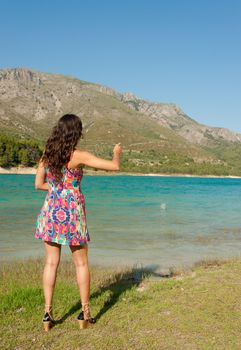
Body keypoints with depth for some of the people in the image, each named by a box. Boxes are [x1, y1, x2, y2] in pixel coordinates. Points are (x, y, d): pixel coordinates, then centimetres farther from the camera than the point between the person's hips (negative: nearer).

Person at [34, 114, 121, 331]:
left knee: (51, 263, 10)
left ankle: (48, 313, 13)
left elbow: (39, 184, 10)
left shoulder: (47, 154, 3)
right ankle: (85, 313, 16)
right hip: (72, 214, -4)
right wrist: (116, 153, 9)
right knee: (81, 264, 9)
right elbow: (114, 166, -12)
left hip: (51, 211, 4)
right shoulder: (78, 155, -12)